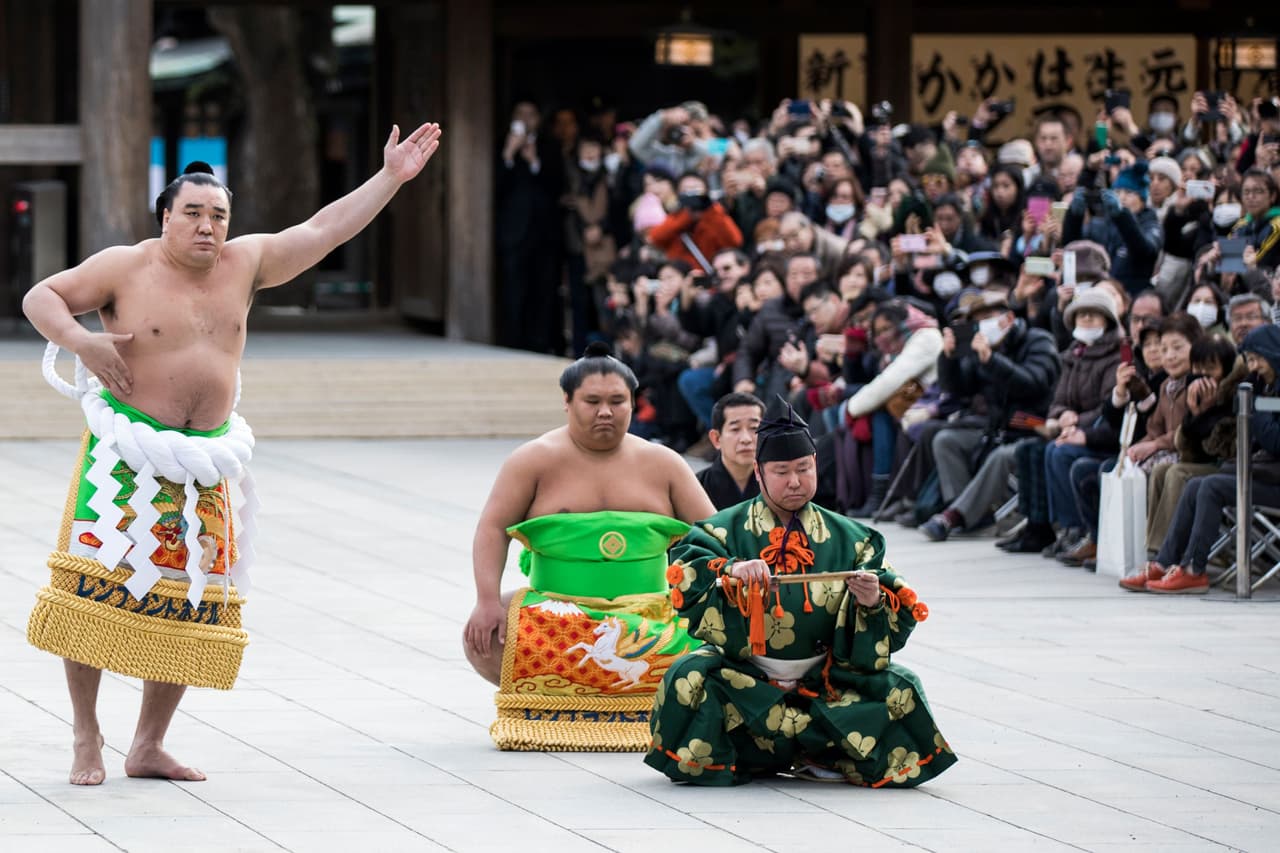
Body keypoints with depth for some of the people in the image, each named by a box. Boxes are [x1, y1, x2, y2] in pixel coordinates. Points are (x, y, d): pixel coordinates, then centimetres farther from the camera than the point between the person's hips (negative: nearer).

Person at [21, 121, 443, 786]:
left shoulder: (244, 264, 8)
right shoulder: (125, 268, -3)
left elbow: (325, 230, 10)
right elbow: (41, 297, 0)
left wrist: (390, 177, 5)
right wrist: (79, 340, -18)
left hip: (200, 467, 5)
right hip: (126, 455, -5)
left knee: (187, 605, 3)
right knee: (97, 591, -9)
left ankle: (148, 747, 13)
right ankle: (86, 742, 1)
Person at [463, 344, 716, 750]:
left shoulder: (661, 463, 9)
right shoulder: (536, 460, 2)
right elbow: (493, 529, -4)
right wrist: (488, 601, -19)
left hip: (648, 615, 1)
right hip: (555, 608, -1)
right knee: (483, 640, -28)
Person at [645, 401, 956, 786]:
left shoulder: (847, 537, 8)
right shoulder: (728, 528, 4)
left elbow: (902, 612, 1)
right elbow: (685, 570, -14)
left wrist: (872, 602, -22)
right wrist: (730, 571, -33)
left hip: (823, 679, 2)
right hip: (744, 677, -2)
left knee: (900, 691, -22)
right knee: (688, 680, -31)